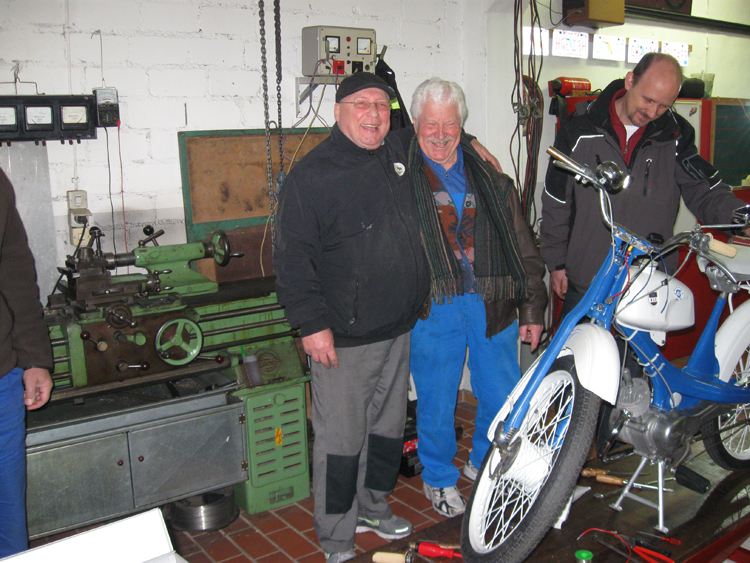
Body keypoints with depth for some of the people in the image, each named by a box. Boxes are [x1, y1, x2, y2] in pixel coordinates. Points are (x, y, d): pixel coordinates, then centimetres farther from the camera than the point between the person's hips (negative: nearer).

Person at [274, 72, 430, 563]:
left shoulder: (400, 157, 9)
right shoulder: (313, 174, -12)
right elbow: (293, 257, -14)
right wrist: (312, 323, -18)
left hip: (399, 329, 7)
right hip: (344, 337, -7)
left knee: (389, 425, 19)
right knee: (341, 438, 1)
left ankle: (373, 506, 40)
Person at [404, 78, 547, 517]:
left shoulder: (490, 177, 11)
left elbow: (521, 244, 12)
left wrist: (532, 308, 8)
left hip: (491, 304, 3)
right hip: (433, 308, -3)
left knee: (504, 396, 11)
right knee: (436, 400, 9)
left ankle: (486, 464, 39)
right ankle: (440, 477, 34)